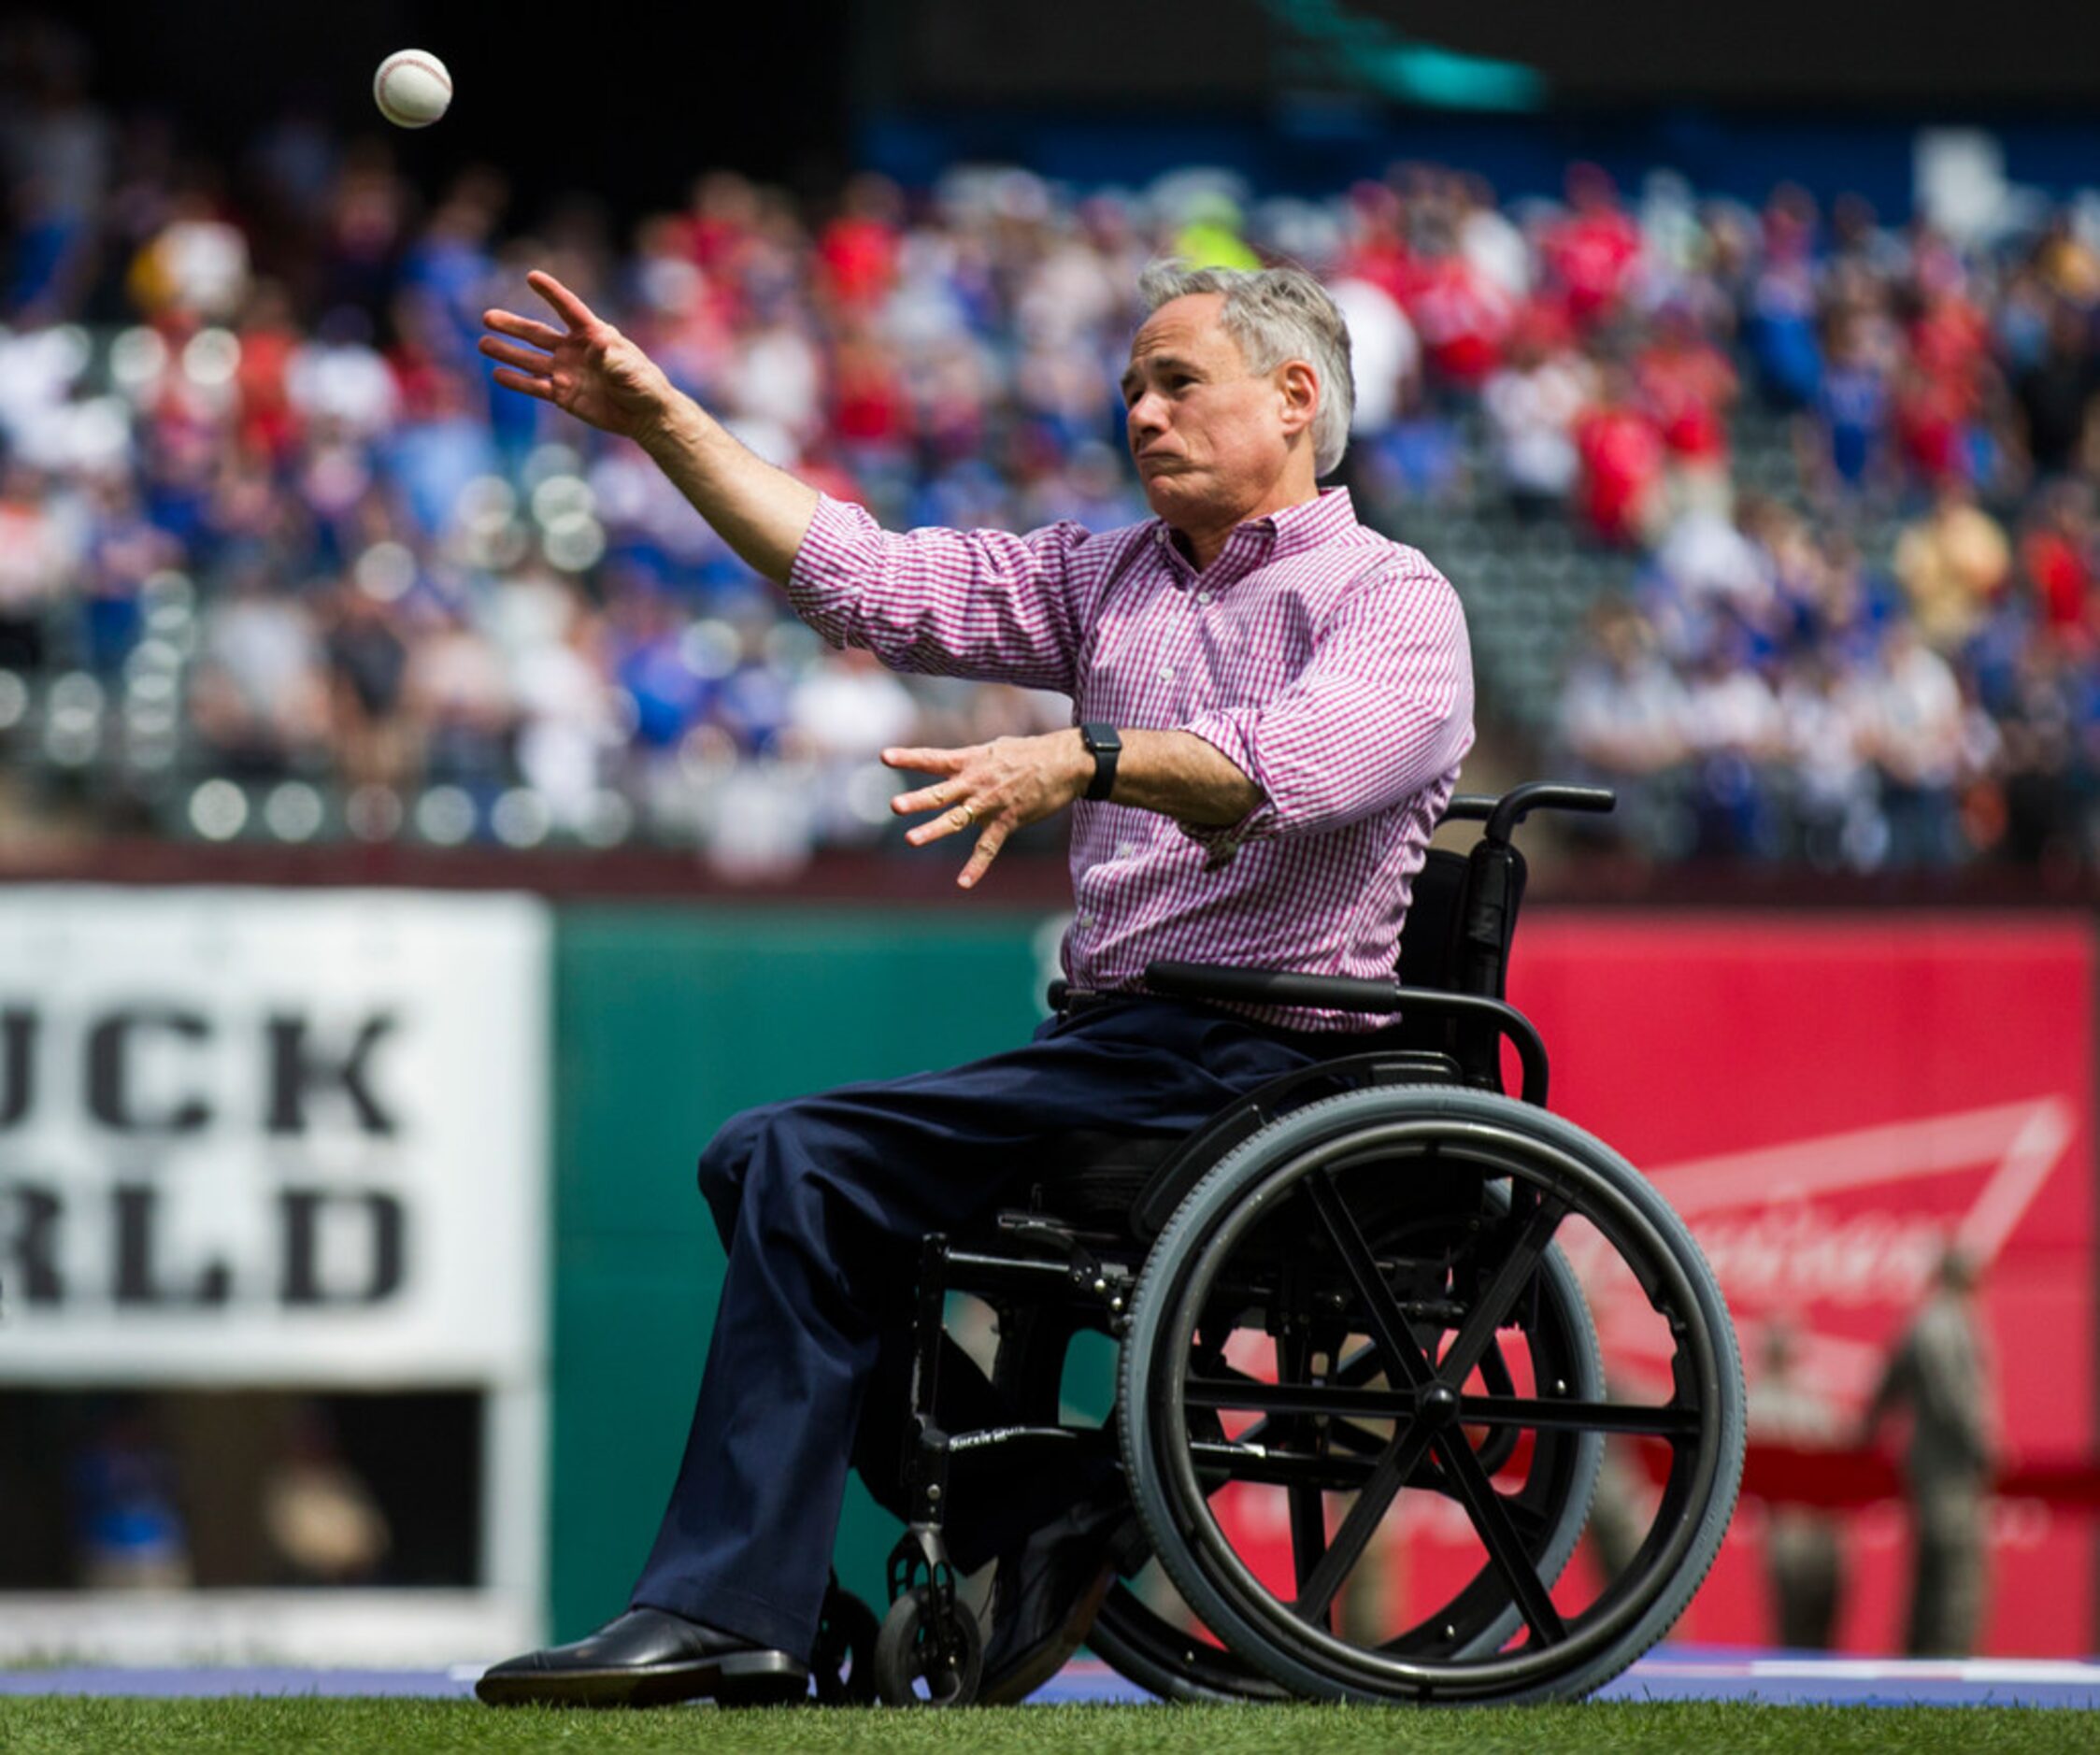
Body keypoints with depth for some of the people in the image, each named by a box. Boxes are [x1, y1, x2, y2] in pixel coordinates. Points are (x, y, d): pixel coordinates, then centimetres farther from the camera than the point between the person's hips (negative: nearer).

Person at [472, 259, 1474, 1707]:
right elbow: (869, 580, 14)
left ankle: (726, 1614, -18)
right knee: (772, 1171, -2)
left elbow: (1300, 758, -24)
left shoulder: (1394, 602, -3)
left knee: (802, 1165, -19)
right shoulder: (1108, 579, 20)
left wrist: (1087, 759, -39)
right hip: (1113, 1040, 8)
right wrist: (662, 422, 8)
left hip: (1254, 1059, -8)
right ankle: (1032, 1520, -1)